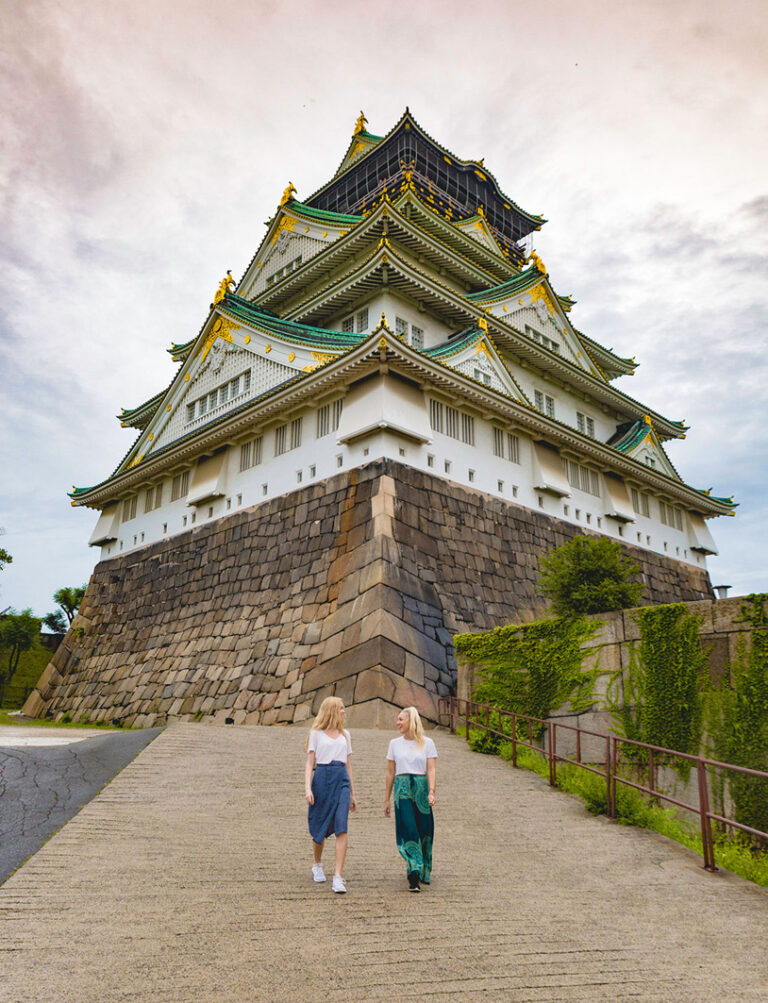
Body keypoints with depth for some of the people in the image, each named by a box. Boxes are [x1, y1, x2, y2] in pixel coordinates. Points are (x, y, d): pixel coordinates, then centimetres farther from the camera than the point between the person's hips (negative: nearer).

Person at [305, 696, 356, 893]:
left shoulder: (345, 735, 17)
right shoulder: (316, 734, 6)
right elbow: (310, 763, 2)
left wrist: (352, 794, 19)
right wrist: (307, 788, -11)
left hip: (341, 781, 2)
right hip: (322, 779, -2)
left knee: (341, 829, -11)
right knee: (319, 829, 9)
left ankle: (338, 877, -12)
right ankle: (317, 865, 35)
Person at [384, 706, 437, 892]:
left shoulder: (427, 743, 4)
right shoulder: (395, 744, 10)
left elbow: (431, 769, -2)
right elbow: (390, 772, 13)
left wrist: (431, 792, -16)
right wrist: (387, 799, 13)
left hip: (421, 788, 0)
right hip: (402, 791, 1)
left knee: (424, 831, 4)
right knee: (408, 830, -11)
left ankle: (424, 872, 24)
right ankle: (414, 876, -10)